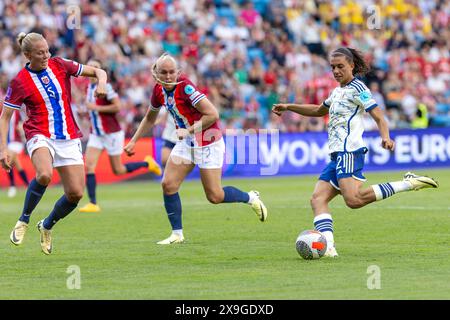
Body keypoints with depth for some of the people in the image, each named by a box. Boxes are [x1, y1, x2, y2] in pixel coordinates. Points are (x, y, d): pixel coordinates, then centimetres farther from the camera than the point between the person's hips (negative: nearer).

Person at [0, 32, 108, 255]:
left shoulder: (59, 65, 3)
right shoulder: (20, 82, -6)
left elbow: (98, 72, 9)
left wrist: (101, 83, -14)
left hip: (69, 139, 4)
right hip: (40, 136, -4)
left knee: (76, 193, -5)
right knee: (44, 175, -36)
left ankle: (47, 226, 24)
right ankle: (23, 220, -12)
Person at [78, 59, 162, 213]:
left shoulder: (105, 87, -15)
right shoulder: (89, 87, 10)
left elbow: (117, 106, -22)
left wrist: (96, 108, -21)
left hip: (111, 133, -7)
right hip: (96, 134, 7)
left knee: (118, 170, 3)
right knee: (89, 166, -11)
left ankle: (147, 163, 27)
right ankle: (93, 204, -10)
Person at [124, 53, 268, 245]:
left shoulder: (185, 88, -25)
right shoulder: (159, 91, -2)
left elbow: (212, 114, -28)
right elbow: (150, 118, 17)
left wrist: (189, 130, -26)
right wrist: (134, 141, 14)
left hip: (207, 142, -7)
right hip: (186, 142, 7)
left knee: (215, 196, -4)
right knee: (168, 184, -6)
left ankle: (251, 198, 23)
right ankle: (177, 234, 5)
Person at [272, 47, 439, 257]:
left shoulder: (357, 88, -1)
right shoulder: (338, 92, 26)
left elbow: (378, 116, -10)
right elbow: (319, 110, 44)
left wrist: (385, 137, -29)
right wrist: (288, 107, 40)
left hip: (349, 152, -9)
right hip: (337, 155, 9)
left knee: (354, 200, -28)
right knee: (318, 199, -7)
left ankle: (409, 183, -20)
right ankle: (328, 247, -23)